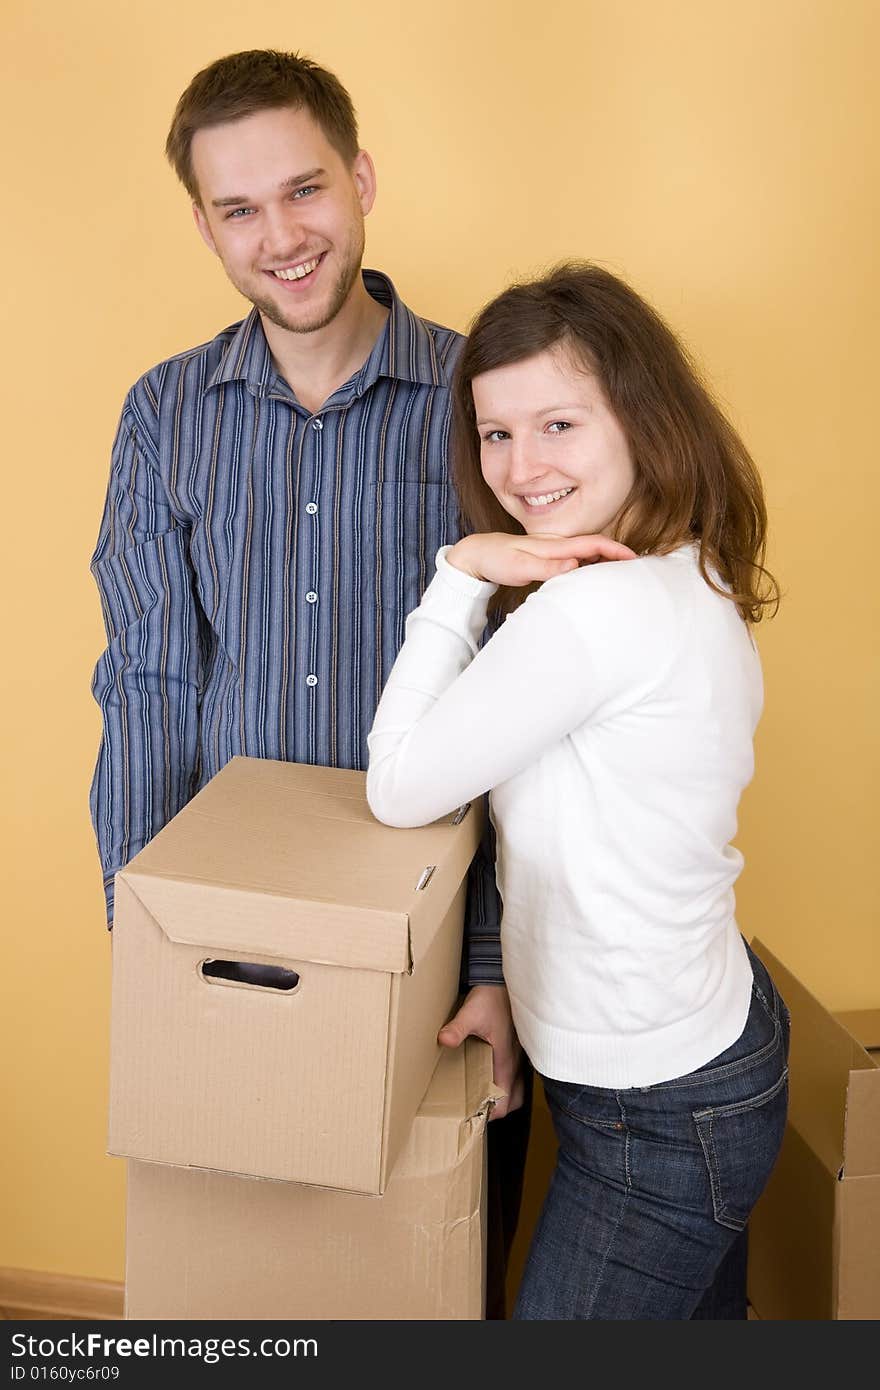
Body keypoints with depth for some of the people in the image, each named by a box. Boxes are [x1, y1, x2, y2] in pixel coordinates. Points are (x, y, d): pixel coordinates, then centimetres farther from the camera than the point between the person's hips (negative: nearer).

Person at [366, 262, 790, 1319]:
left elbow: (398, 788, -18)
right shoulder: (692, 583, 2)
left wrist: (460, 575, -16)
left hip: (657, 1110, -9)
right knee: (703, 1326, 27)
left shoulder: (594, 608, -28)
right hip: (721, 1044, 10)